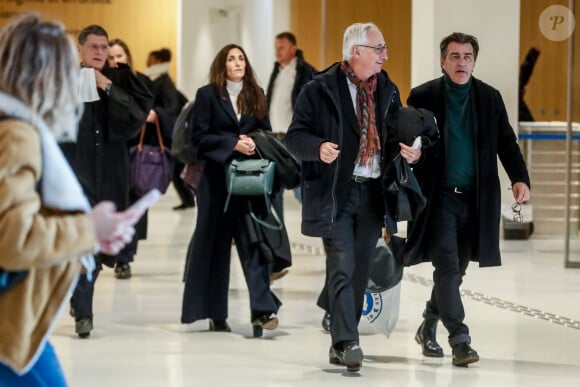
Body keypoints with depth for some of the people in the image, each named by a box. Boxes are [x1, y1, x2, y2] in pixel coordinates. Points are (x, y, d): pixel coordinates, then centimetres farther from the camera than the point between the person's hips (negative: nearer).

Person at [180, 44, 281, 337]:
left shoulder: (255, 96, 13)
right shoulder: (207, 95, 2)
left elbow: (265, 133, 14)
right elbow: (199, 137, -5)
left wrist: (253, 143, -7)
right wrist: (233, 144, -14)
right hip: (218, 178, -2)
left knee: (253, 242, -8)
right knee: (215, 244, 4)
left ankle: (262, 308, -15)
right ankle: (215, 313, 12)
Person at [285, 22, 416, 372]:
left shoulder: (388, 91, 13)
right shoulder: (320, 90, -3)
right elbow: (295, 135, -4)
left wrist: (411, 152, 0)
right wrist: (319, 147, -24)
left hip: (373, 193, 5)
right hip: (335, 193, -5)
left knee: (360, 272, 8)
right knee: (342, 270, -12)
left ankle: (341, 345, 16)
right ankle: (347, 343, -14)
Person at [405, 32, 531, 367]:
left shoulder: (490, 98, 6)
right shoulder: (423, 97, -2)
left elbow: (507, 143, 4)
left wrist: (520, 178, -12)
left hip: (476, 198, 3)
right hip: (438, 197, -3)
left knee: (455, 270, 11)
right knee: (448, 267, -11)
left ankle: (428, 328, 31)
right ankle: (460, 341, -9)